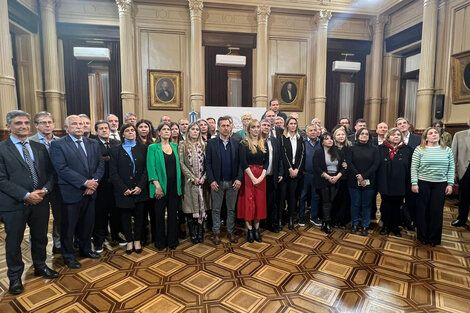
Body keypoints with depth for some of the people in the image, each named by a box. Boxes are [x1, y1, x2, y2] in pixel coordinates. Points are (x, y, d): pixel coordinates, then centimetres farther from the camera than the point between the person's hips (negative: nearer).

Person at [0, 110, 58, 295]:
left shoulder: (40, 148, 8)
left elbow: (50, 173, 7)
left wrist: (45, 190, -10)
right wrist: (26, 195, -18)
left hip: (40, 202, 4)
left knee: (40, 238, 17)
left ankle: (40, 266, 39)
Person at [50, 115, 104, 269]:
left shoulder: (93, 143, 9)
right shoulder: (58, 145, -7)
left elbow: (100, 164, 5)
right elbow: (62, 169, -16)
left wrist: (94, 181, -11)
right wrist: (85, 182, -19)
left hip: (90, 192, 5)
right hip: (71, 193, -4)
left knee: (88, 224, 17)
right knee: (68, 227, 10)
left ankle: (85, 249, 38)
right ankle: (69, 255, 29)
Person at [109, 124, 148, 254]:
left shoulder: (143, 148, 5)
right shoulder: (115, 150, 4)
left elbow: (146, 169, 0)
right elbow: (113, 173, -1)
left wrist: (140, 186, -10)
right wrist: (124, 189, -11)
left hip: (140, 189, 1)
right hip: (123, 191, 0)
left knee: (139, 216, 8)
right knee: (125, 217, 8)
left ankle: (137, 241, 24)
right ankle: (129, 241, 24)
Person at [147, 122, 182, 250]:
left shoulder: (175, 146, 9)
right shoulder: (153, 147, -2)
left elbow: (178, 166, 11)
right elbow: (151, 167, -8)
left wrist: (179, 185, 3)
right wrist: (157, 185, -16)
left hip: (174, 186, 3)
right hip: (160, 186, -3)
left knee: (173, 213, 10)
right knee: (159, 214, 7)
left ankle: (172, 240, 24)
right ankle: (160, 242, 23)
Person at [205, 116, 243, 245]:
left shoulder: (236, 143, 4)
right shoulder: (211, 143, -1)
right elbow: (208, 163, -3)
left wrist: (239, 179, -8)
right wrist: (211, 180, -10)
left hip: (233, 182, 2)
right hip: (217, 182, -1)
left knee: (231, 209, 12)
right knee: (216, 209, 10)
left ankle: (230, 231, 28)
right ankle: (216, 233, 24)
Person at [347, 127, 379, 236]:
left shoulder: (373, 149, 6)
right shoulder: (352, 148, 6)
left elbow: (375, 165, -3)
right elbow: (349, 163, -4)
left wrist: (364, 176, -14)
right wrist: (358, 176, -14)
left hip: (369, 182, 0)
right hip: (354, 181, 0)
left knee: (366, 205, 7)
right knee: (355, 204, 7)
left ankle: (365, 226, 19)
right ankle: (355, 224, 20)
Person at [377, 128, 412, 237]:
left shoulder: (407, 150, 3)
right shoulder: (381, 149, 1)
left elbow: (409, 167, 1)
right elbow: (376, 165, -1)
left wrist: (408, 183, -4)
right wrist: (377, 181, -5)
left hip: (400, 184, 1)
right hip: (385, 183, 0)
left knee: (397, 206, 10)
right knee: (385, 206, 10)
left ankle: (395, 227, 26)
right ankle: (386, 225, 25)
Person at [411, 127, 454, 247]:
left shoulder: (447, 150, 6)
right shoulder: (419, 150, -3)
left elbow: (451, 168, 7)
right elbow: (414, 168, -4)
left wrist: (450, 184, 1)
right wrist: (414, 183, -9)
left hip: (440, 185, 2)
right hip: (423, 184, -2)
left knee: (437, 211, 6)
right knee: (422, 210, 6)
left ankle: (434, 238, 21)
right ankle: (422, 237, 20)